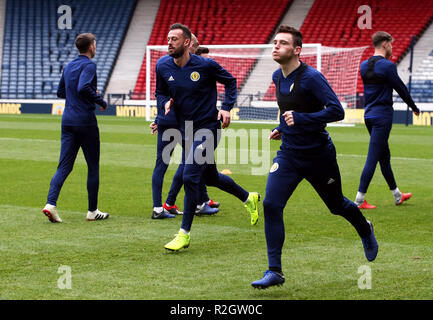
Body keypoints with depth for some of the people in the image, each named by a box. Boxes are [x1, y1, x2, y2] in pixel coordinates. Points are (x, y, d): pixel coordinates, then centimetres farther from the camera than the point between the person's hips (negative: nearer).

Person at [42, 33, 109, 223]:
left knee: (64, 166, 3)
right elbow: (83, 87, -25)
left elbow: (60, 92, 22)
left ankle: (50, 203, -15)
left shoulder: (68, 66, 14)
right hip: (85, 121, -6)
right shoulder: (89, 65, -9)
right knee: (93, 166, 6)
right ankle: (92, 210, 11)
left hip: (68, 121, 6)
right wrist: (101, 101, -13)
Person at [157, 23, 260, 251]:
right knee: (210, 177, 19)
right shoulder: (163, 66, -4)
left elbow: (230, 81, 3)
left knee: (190, 176, -17)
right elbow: (160, 93, 11)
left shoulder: (205, 65, -14)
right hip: (186, 129, 6)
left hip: (207, 128, -6)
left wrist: (227, 108, -9)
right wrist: (165, 103, -11)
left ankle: (184, 234, -9)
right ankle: (248, 198, 45)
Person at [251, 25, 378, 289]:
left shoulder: (311, 77, -19)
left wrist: (300, 119, -32)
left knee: (337, 205, 15)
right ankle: (275, 271, -8)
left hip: (318, 155, -5)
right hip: (289, 155, 5)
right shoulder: (278, 77, 4)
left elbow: (337, 111, -26)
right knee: (271, 205, -13)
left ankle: (366, 231, 49)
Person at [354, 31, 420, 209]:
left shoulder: (364, 65, 8)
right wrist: (413, 107, 7)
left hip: (369, 115, 8)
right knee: (373, 158, -7)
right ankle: (360, 199, -9)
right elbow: (401, 88, -8)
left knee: (384, 156, 17)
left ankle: (397, 195, 29)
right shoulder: (387, 66, -14)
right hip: (382, 116, -8)